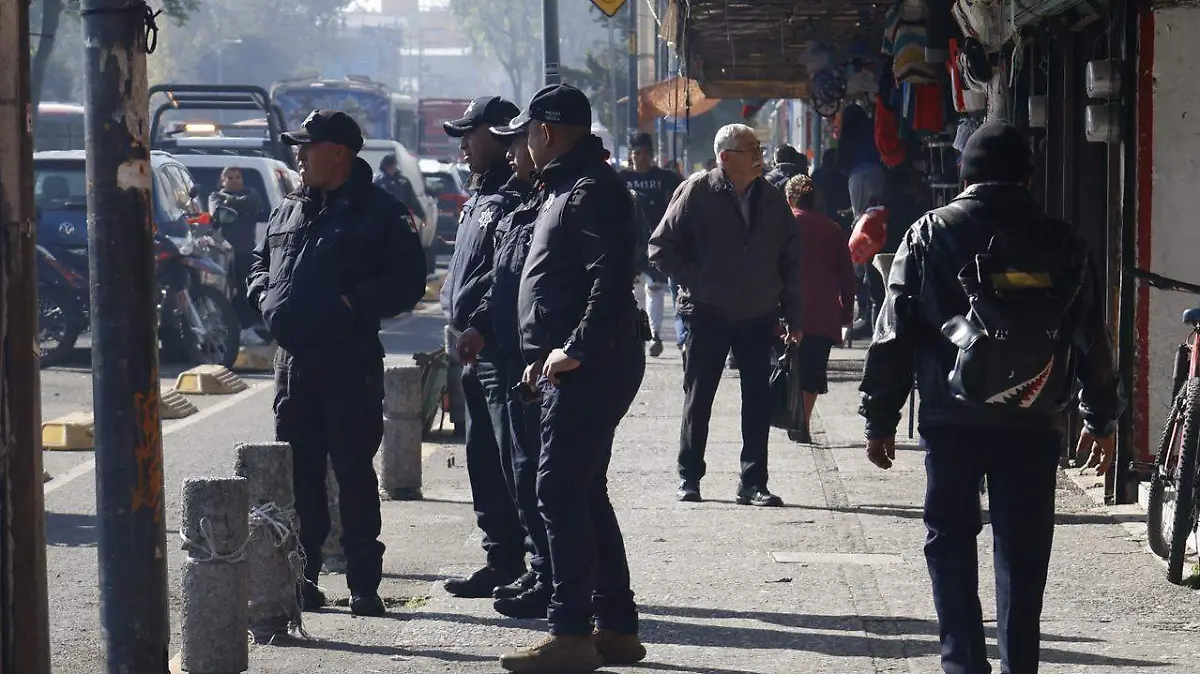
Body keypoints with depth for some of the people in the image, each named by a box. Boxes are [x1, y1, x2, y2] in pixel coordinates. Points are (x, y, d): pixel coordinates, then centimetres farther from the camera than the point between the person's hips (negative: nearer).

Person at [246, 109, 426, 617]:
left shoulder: (381, 214, -4)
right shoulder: (288, 212, 16)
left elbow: (407, 282, -10)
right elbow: (260, 263, 27)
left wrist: (353, 304, -18)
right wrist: (264, 294, 6)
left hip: (349, 362, -6)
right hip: (292, 359, 6)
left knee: (354, 472, -2)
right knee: (298, 471, 9)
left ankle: (363, 585, 2)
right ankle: (303, 573, 17)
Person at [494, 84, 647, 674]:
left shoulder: (592, 190, -13)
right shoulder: (569, 188, 21)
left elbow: (611, 275, -24)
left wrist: (575, 350, -23)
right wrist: (546, 357, 19)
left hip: (590, 368, -11)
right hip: (573, 367, 11)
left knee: (561, 492, -11)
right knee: (584, 495, 13)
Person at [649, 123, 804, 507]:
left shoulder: (772, 200, 7)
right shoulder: (697, 193, -5)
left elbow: (790, 260, 13)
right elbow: (661, 248, -3)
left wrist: (793, 316, 9)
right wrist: (695, 283, -10)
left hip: (759, 317, 3)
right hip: (708, 316, -3)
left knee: (758, 402, 2)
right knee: (698, 399, 5)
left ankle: (753, 483, 7)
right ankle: (688, 478, 15)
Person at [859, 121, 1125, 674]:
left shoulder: (930, 235, 1)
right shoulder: (1063, 245, 5)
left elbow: (894, 333, -1)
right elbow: (1094, 340, 11)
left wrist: (880, 419, 4)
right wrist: (1101, 418, 22)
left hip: (952, 420, -1)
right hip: (1035, 424, 1)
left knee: (950, 540, 9)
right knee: (1022, 552, 8)